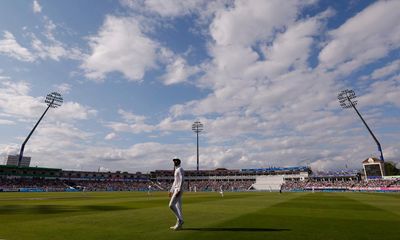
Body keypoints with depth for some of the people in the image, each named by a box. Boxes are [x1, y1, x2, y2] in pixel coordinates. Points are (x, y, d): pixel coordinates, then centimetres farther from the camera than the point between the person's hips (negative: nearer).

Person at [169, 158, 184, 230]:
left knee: (171, 205, -13)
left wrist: (179, 190, -26)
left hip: (178, 190, -10)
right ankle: (179, 224, 13)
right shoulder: (176, 170, 20)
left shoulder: (180, 169, -11)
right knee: (178, 206, 9)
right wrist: (171, 191, 23)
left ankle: (180, 220, -6)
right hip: (175, 190, 10)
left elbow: (182, 180, -20)